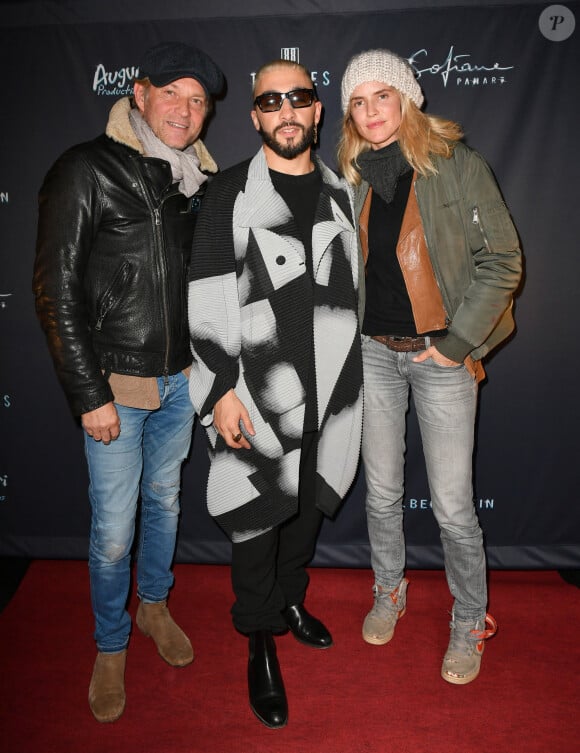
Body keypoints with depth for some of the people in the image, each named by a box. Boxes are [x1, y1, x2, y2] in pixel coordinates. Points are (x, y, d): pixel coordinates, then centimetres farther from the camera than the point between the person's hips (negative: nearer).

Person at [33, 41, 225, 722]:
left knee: (164, 501, 20)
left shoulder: (195, 180, 7)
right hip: (116, 383, -5)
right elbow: (56, 290, -11)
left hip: (181, 379, 5)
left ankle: (154, 605, 44)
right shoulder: (87, 170, -9)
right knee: (113, 531, 3)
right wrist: (89, 395, -14)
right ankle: (110, 647, 29)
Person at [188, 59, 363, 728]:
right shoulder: (230, 194, -4)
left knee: (310, 500, 18)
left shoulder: (340, 194, 10)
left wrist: (356, 373, 13)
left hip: (331, 388, 5)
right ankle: (260, 643, 26)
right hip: (260, 389, -4)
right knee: (256, 513, 4)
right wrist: (219, 391, -14)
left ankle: (291, 599, 43)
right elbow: (207, 299, -9)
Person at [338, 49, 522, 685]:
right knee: (382, 492, 14)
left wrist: (456, 342, -12)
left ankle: (469, 623, 24)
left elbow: (502, 260, -7)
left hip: (442, 354, -4)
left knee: (452, 505, 0)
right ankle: (389, 592, 38)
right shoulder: (353, 179, 9)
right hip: (373, 353, 4)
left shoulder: (457, 165, -4)